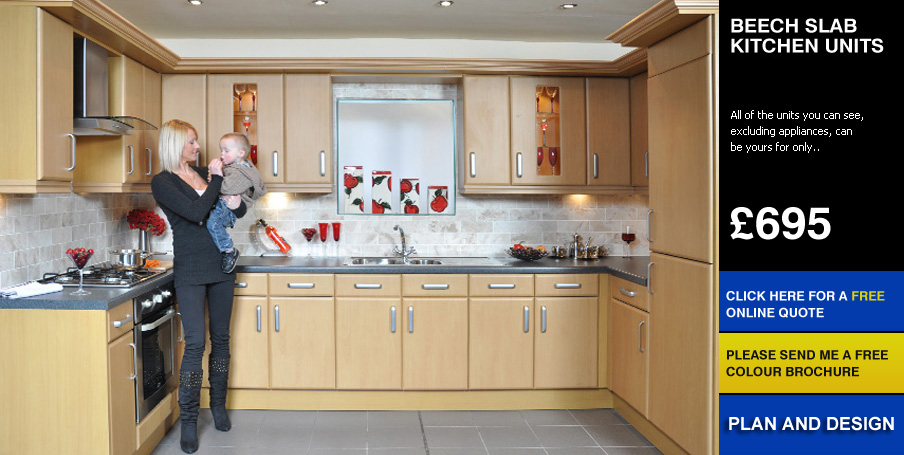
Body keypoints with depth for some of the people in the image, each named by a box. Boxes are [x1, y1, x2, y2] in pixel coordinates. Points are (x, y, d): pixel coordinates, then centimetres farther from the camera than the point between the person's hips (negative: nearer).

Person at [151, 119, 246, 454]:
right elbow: (196, 212, -20)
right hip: (191, 271, -6)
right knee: (195, 344, -8)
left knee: (221, 338, 11)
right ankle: (189, 421, 2)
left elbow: (240, 212, 12)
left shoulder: (206, 172, 10)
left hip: (221, 265, 6)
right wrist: (217, 180, -15)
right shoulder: (162, 182, -7)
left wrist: (235, 202, -11)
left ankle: (218, 406, 26)